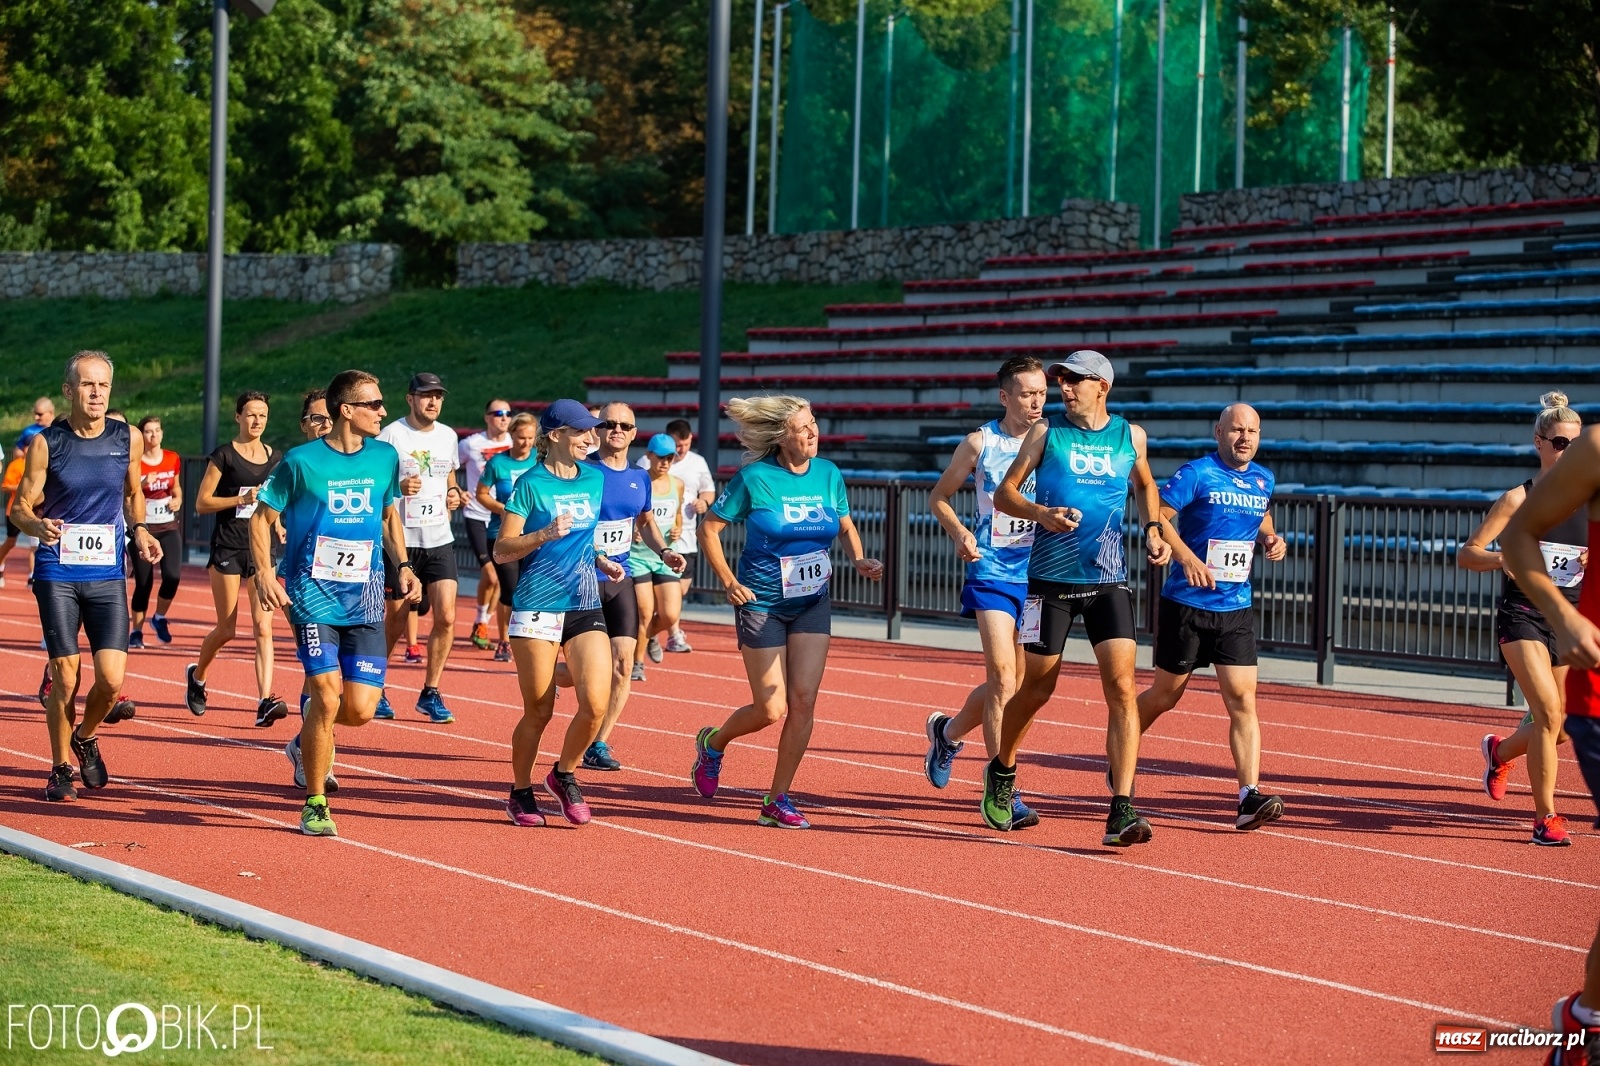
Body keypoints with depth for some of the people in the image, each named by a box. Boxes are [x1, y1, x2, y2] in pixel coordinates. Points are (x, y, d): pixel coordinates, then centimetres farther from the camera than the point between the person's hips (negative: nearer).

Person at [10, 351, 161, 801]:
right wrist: (38, 526, -23)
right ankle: (61, 768, 18)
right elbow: (21, 507, -1)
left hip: (108, 576, 2)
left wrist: (139, 530, 2)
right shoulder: (46, 443, -4)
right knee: (65, 676, -2)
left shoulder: (128, 439, 3)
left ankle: (85, 738, 22)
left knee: (111, 678, -9)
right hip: (57, 574, -2)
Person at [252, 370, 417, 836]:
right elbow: (262, 517, 2)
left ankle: (307, 741, 31)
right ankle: (315, 805, 1)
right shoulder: (302, 461, -7)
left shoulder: (385, 457, 6)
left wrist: (403, 565, 7)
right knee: (328, 695, -15)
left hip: (365, 596, 4)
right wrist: (265, 574, -11)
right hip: (314, 592, -4)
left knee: (361, 710, -4)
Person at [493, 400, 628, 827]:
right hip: (537, 607, -5)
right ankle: (521, 793, 21)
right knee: (539, 711, 1)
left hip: (585, 606, 5)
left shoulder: (595, 479, 10)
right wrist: (544, 535, -22)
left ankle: (564, 775, 15)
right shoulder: (531, 484, -6)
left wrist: (601, 561, 8)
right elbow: (502, 551, -8)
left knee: (595, 704, -10)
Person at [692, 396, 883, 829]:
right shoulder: (754, 477, -11)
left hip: (812, 602, 4)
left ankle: (778, 800, 5)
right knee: (771, 710, -4)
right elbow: (709, 529, -4)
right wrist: (729, 582, -9)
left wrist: (858, 560, -4)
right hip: (762, 602, -4)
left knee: (803, 700, -7)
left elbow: (846, 526, 16)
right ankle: (714, 742, 29)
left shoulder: (828, 474, 1)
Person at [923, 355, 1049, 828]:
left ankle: (948, 731, 38)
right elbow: (939, 497, 10)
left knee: (1015, 683, 10)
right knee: (1003, 678, -13)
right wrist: (960, 534, -8)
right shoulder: (980, 443, -1)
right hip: (993, 572, -3)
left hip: (1040, 574, 3)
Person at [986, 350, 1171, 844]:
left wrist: (1153, 530, 10)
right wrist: (1040, 513, -18)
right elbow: (1003, 494, 1)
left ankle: (1121, 813, -15)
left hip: (1109, 581, 1)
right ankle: (1002, 771, 37)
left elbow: (1145, 486, 27)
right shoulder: (1047, 431, 1)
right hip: (1050, 579, -1)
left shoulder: (1130, 436, 7)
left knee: (1122, 686, -12)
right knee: (1037, 687, 8)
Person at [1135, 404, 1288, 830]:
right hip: (1186, 604, -4)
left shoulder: (1264, 480, 9)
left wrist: (1271, 541, 4)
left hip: (1236, 608, 4)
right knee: (1166, 694, 9)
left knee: (1243, 700, -8)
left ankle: (1249, 799, -14)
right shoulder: (1196, 474, -10)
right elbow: (1157, 515, -16)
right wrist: (1187, 558, -29)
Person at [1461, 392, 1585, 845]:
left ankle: (1498, 751, 44)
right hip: (1523, 616, -5)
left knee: (1556, 729, 10)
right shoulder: (1519, 499, -5)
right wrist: (1503, 559, -25)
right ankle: (1545, 817, -11)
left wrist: (1592, 563, -8)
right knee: (1549, 713, -21)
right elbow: (1466, 554, -6)